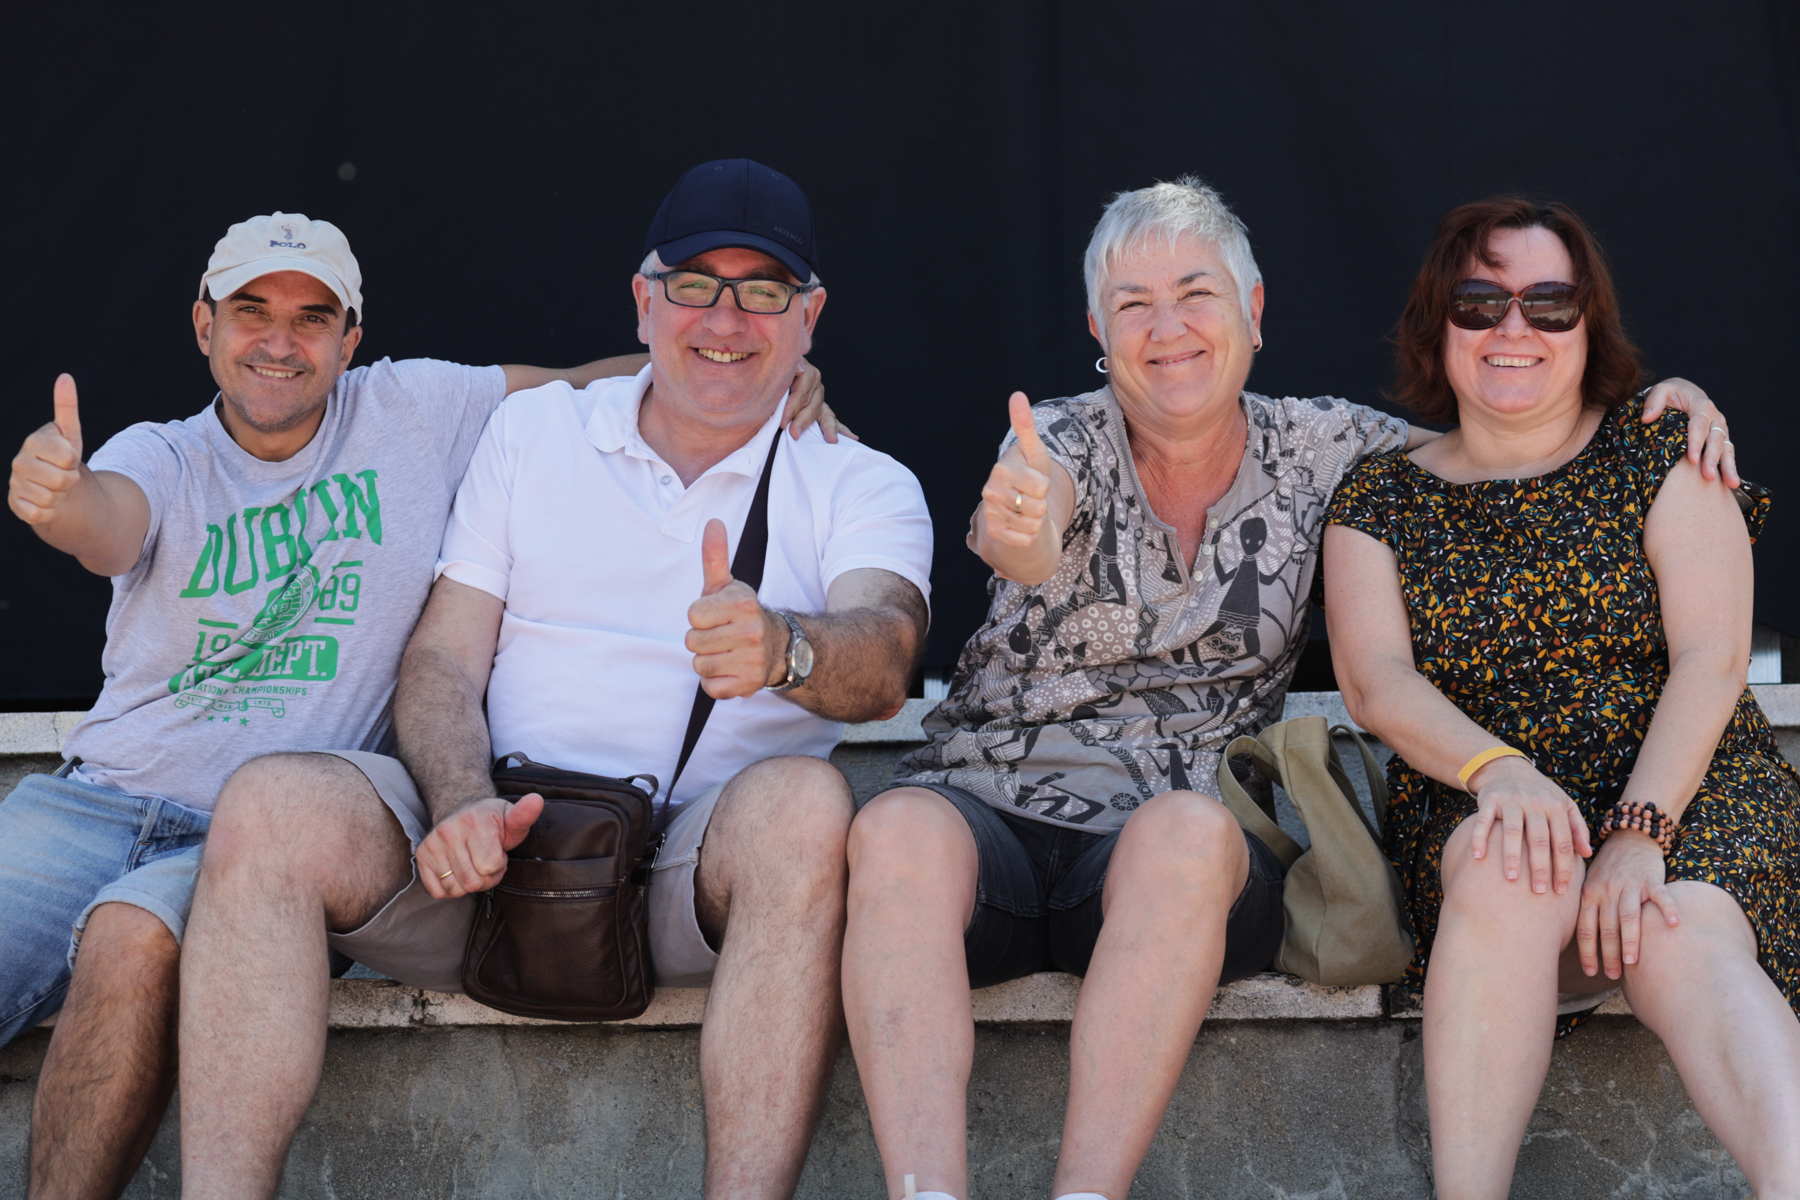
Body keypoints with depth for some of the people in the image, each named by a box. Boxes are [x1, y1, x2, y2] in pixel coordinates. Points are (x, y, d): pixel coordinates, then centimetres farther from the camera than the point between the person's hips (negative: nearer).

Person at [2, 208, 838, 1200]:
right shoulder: (160, 456, 7)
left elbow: (592, 387, 11)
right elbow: (112, 524, -16)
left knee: (132, 942, -34)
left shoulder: (415, 411, 7)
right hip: (87, 804, 3)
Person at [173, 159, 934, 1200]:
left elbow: (883, 664, -11)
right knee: (274, 802, -24)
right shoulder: (533, 430, 18)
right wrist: (463, 804, -11)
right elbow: (441, 658, 11)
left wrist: (781, 648, -36)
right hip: (498, 849, 2)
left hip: (699, 879, -2)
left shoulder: (865, 486, 10)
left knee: (806, 802, -35)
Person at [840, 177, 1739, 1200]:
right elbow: (1038, 528, -20)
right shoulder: (1062, 442, 3)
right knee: (900, 830, -36)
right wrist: (1019, 537, -45)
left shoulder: (1316, 451, 9)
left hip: (1189, 840, 1)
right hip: (989, 807, 0)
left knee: (1186, 834, -37)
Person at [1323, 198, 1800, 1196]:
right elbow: (1376, 679, -1)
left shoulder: (1660, 458, 8)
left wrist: (1639, 828, -19)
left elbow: (1713, 656, -3)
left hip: (1682, 780, -1)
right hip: (1473, 803, 1)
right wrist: (1497, 769, -23)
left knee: (1682, 934, -33)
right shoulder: (1380, 502, 12)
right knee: (1512, 865, -35)